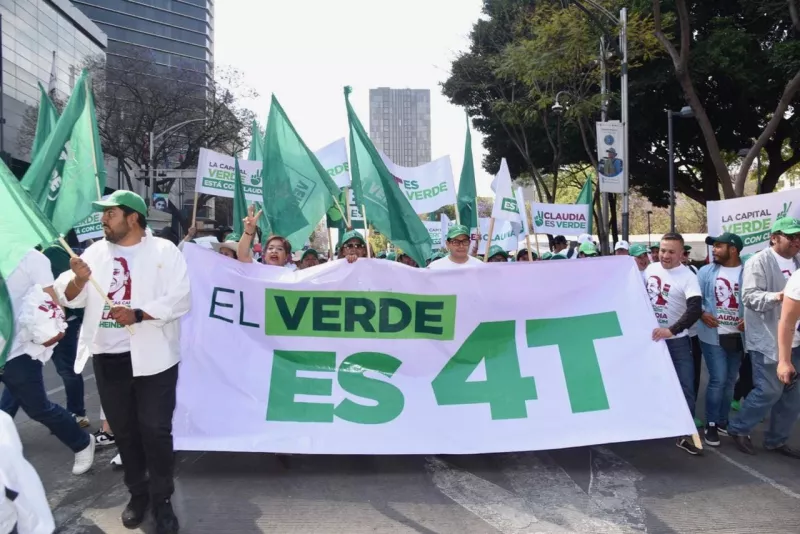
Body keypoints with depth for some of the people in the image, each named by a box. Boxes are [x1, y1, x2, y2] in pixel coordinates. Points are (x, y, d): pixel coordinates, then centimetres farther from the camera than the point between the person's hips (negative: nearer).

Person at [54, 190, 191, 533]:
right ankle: (137, 493, 31)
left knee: (155, 429, -1)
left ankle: (162, 499, 15)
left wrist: (138, 314, -22)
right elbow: (70, 298, 7)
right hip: (108, 357, 5)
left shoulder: (163, 251, -4)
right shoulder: (95, 252, 10)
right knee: (123, 430, 14)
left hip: (151, 357, -4)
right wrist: (79, 280, -14)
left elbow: (180, 299, -12)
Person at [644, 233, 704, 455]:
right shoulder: (650, 269, 0)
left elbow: (695, 309, -27)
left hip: (676, 341, -4)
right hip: (651, 337, 4)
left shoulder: (688, 277, -15)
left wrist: (671, 330, -35)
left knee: (685, 387, -2)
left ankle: (684, 435, 8)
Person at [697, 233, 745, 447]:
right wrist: (702, 314, -16)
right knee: (718, 379, -4)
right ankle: (711, 424, 10)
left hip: (737, 336, 1)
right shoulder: (706, 271, 0)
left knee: (730, 381, 14)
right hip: (712, 335, -1)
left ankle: (722, 420, 29)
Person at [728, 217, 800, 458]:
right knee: (769, 391, -5)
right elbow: (749, 296, -16)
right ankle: (738, 428, 15)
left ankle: (776, 439, 25)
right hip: (767, 339, -7)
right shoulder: (759, 262, -8)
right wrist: (777, 296, -29)